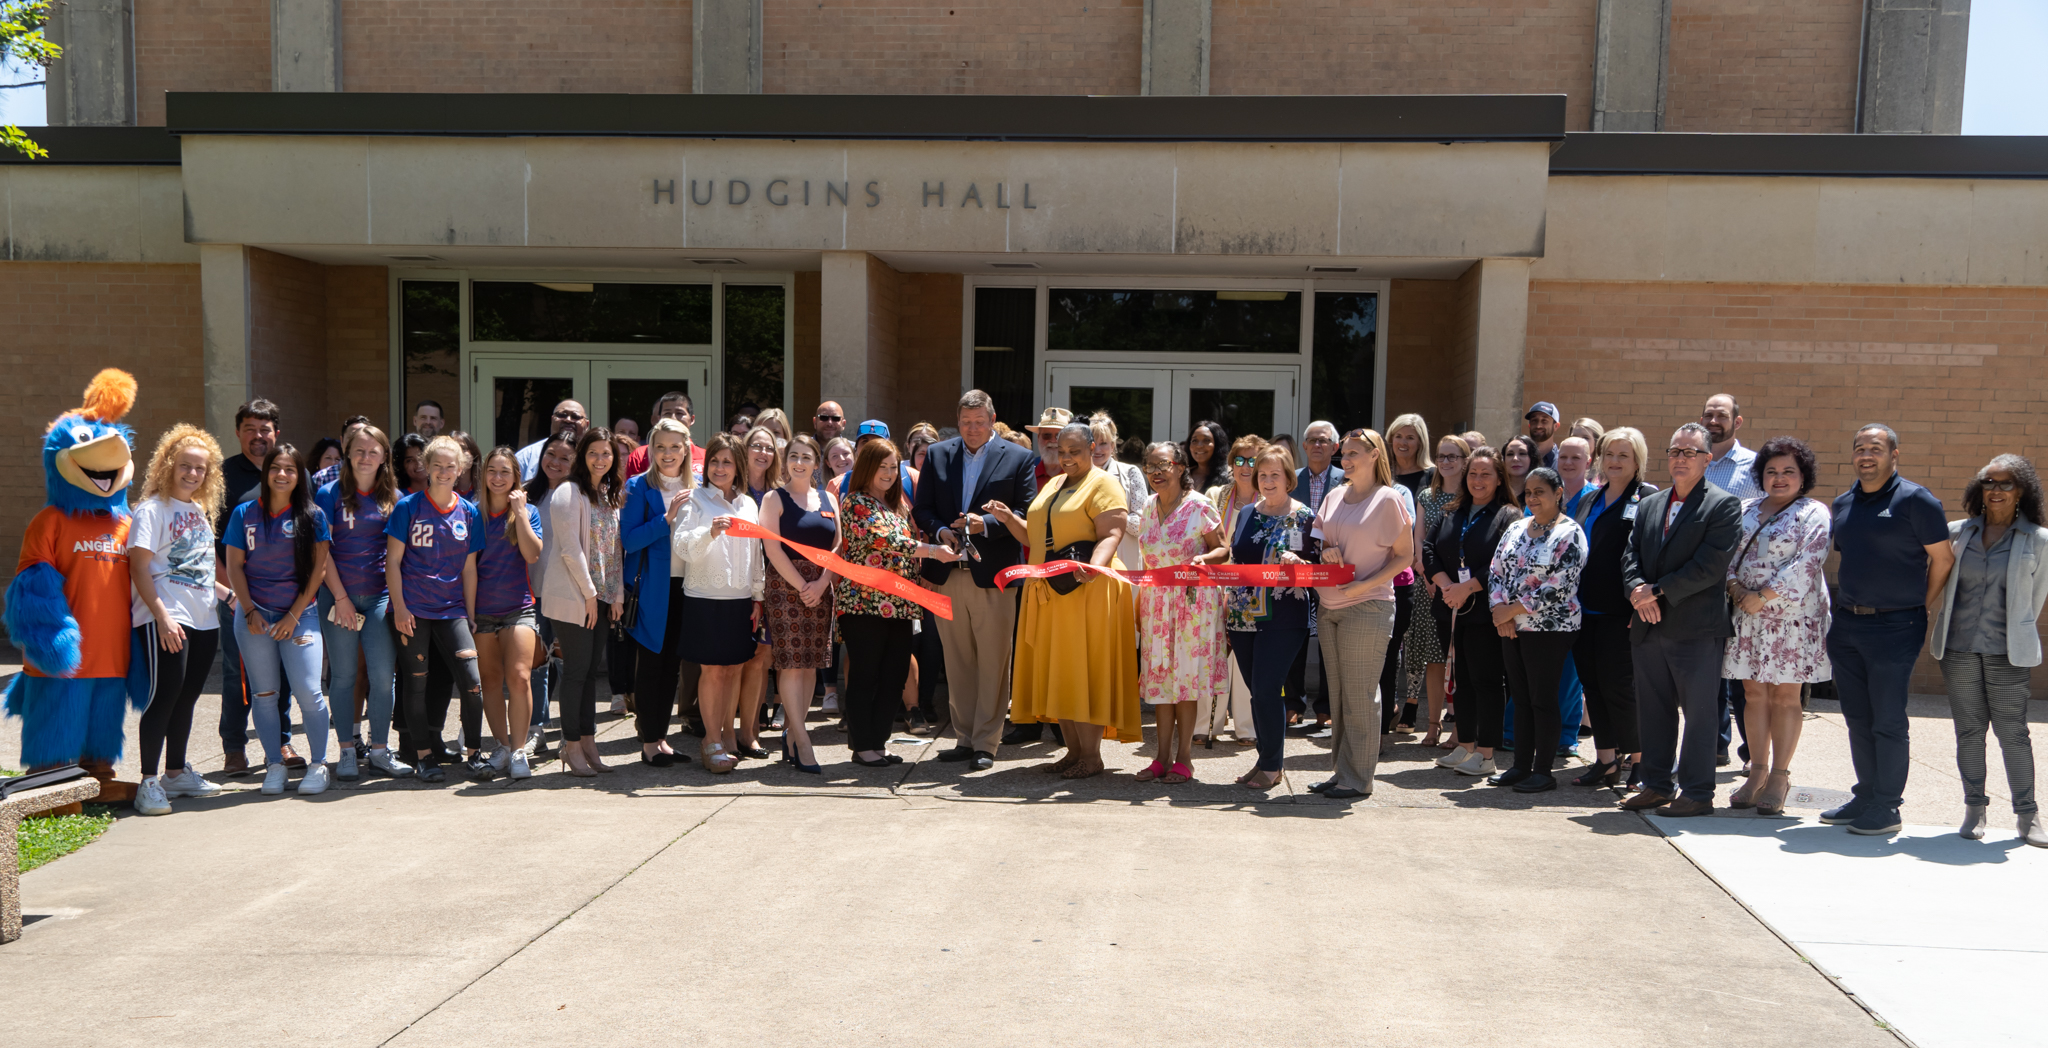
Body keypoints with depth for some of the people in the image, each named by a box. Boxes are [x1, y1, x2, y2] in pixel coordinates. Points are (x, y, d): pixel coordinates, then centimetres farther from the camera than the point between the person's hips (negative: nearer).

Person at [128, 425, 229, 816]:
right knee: (165, 695, -8)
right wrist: (162, 616, -19)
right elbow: (139, 568, -12)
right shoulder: (152, 509, -5)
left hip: (204, 619, 7)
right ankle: (149, 782, -3)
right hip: (166, 619, -7)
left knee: (187, 697, 13)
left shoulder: (201, 511, 17)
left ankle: (178, 773, 23)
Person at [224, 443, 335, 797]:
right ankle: (274, 765, 14)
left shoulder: (312, 515, 2)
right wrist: (250, 611, -5)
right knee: (263, 694, 5)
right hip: (255, 615, 2)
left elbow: (318, 567, -1)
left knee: (308, 691, -9)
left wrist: (295, 614, -6)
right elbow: (234, 566, 6)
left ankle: (318, 765, 3)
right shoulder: (244, 514, 6)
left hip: (299, 615, -2)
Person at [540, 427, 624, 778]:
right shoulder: (569, 492, -8)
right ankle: (573, 748, 3)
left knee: (590, 670, 8)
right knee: (576, 670, -4)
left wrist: (616, 594, 9)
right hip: (572, 597, -7)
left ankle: (588, 745, 13)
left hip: (599, 597, 7)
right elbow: (570, 548, -13)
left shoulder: (611, 495, 15)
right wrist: (589, 593, -12)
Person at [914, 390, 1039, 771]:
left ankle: (986, 743, 7)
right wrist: (940, 531, -8)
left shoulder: (1019, 458, 2)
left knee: (993, 664, -1)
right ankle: (964, 738, 19)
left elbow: (1029, 514, -3)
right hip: (947, 574, 3)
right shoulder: (937, 455, 12)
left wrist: (986, 523, -16)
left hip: (993, 575, -3)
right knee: (957, 662, 9)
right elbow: (921, 509, 12)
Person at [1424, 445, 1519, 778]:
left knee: (1485, 679, -4)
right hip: (1453, 610, 6)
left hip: (1485, 611, -6)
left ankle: (1486, 754, 2)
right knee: (1462, 678, 11)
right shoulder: (1451, 514, 16)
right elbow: (1429, 550, 8)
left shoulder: (1509, 516, -3)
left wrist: (1468, 587, -16)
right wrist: (1445, 584, -8)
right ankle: (1465, 747, 20)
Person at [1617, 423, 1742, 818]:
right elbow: (1630, 555, 10)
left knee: (1699, 712, 0)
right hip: (1648, 626, 6)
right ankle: (1657, 785, 22)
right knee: (1653, 711, 12)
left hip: (1696, 628, -6)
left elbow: (1710, 565, -13)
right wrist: (1637, 591, -10)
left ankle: (1697, 793, 8)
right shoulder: (1648, 505, 16)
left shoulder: (1724, 505, -4)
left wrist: (1659, 592, -14)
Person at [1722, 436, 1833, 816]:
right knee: (1755, 693, 7)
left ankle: (1779, 778, 6)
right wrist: (1734, 587, -8)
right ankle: (1757, 773, 14)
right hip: (1747, 615, 5)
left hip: (1791, 615, -5)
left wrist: (1763, 596, -15)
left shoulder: (1814, 514, -2)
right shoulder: (1746, 510, 14)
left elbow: (1806, 564, -12)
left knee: (1785, 696, 0)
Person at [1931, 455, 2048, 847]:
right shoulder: (1957, 533, 8)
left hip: (2007, 652, -2)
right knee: (1968, 730, 6)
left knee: (2013, 731, -1)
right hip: (1959, 648, 2)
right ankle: (1974, 807, 16)